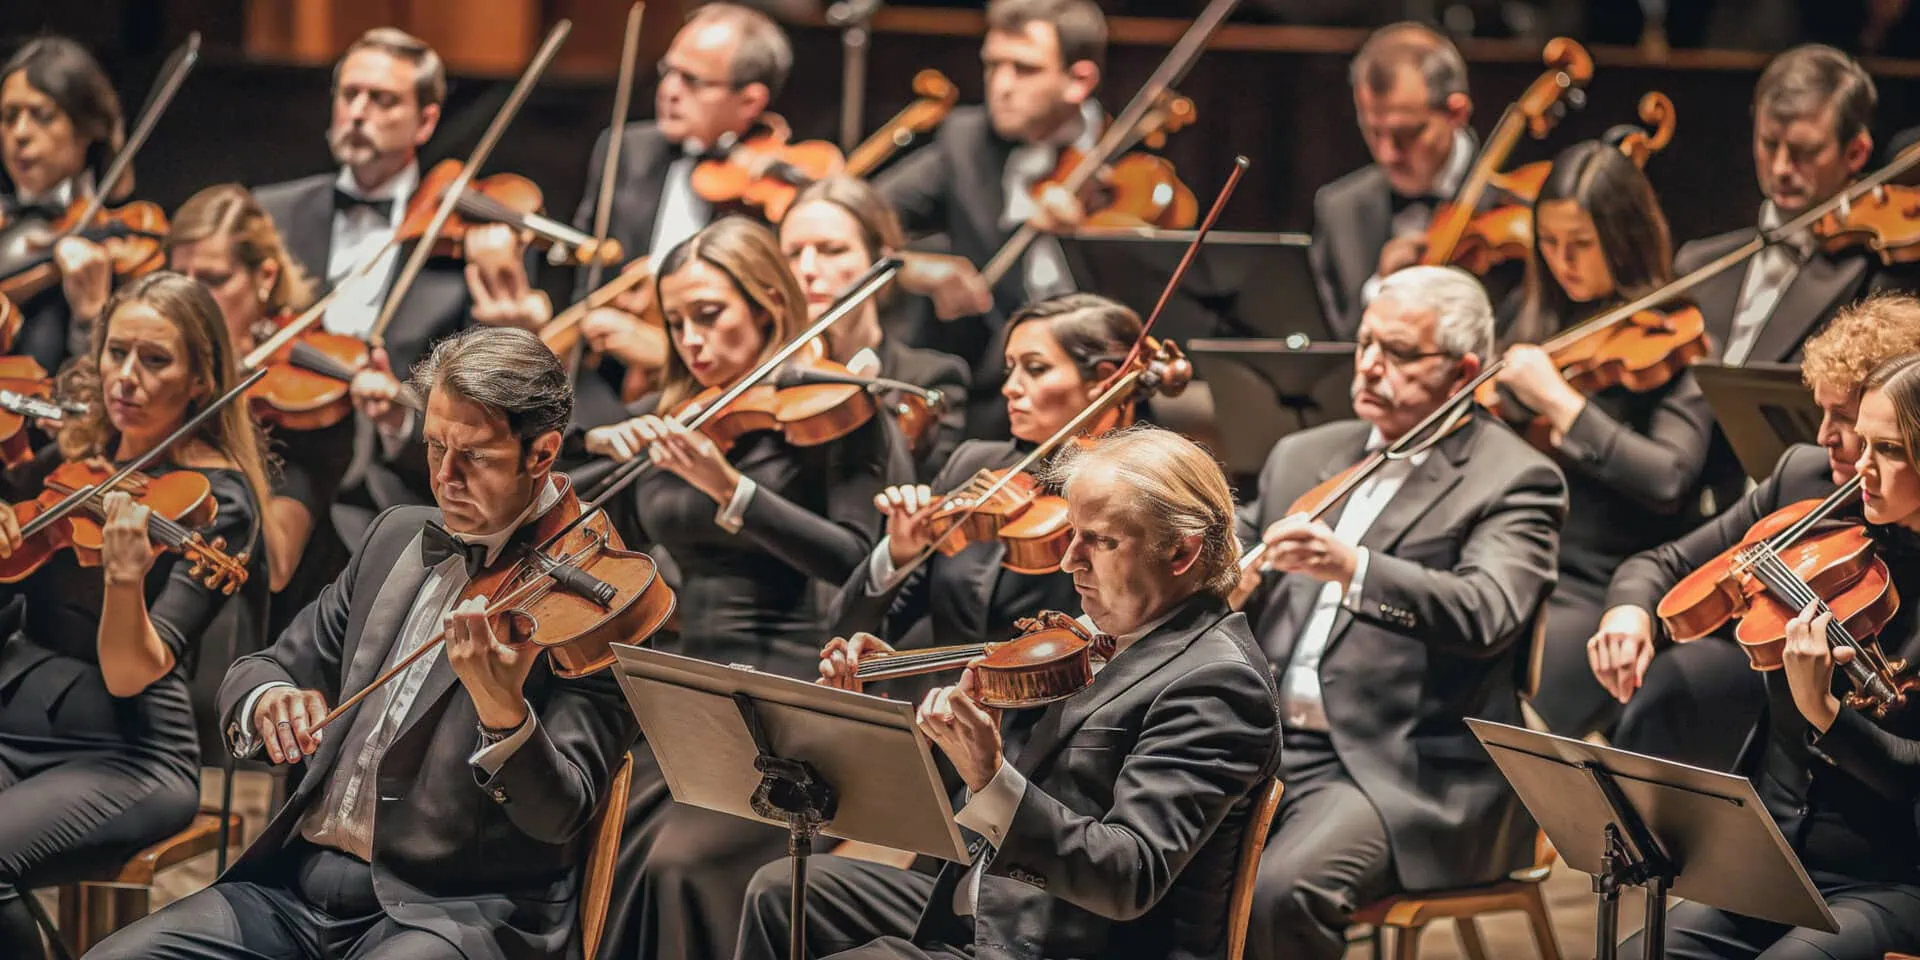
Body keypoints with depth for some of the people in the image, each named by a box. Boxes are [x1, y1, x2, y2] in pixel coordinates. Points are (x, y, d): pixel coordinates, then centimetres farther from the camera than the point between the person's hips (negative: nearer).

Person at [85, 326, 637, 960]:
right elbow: (263, 669, 18)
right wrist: (265, 700, -6)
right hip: (303, 879, 6)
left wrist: (503, 712, -35)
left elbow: (559, 816, -15)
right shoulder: (399, 538, 14)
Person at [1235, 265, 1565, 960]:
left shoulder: (1514, 480, 0)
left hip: (1407, 771, -6)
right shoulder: (1302, 457, 20)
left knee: (1286, 888, -32)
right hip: (1266, 747, 6)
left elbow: (1487, 613, -18)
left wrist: (1351, 567, -33)